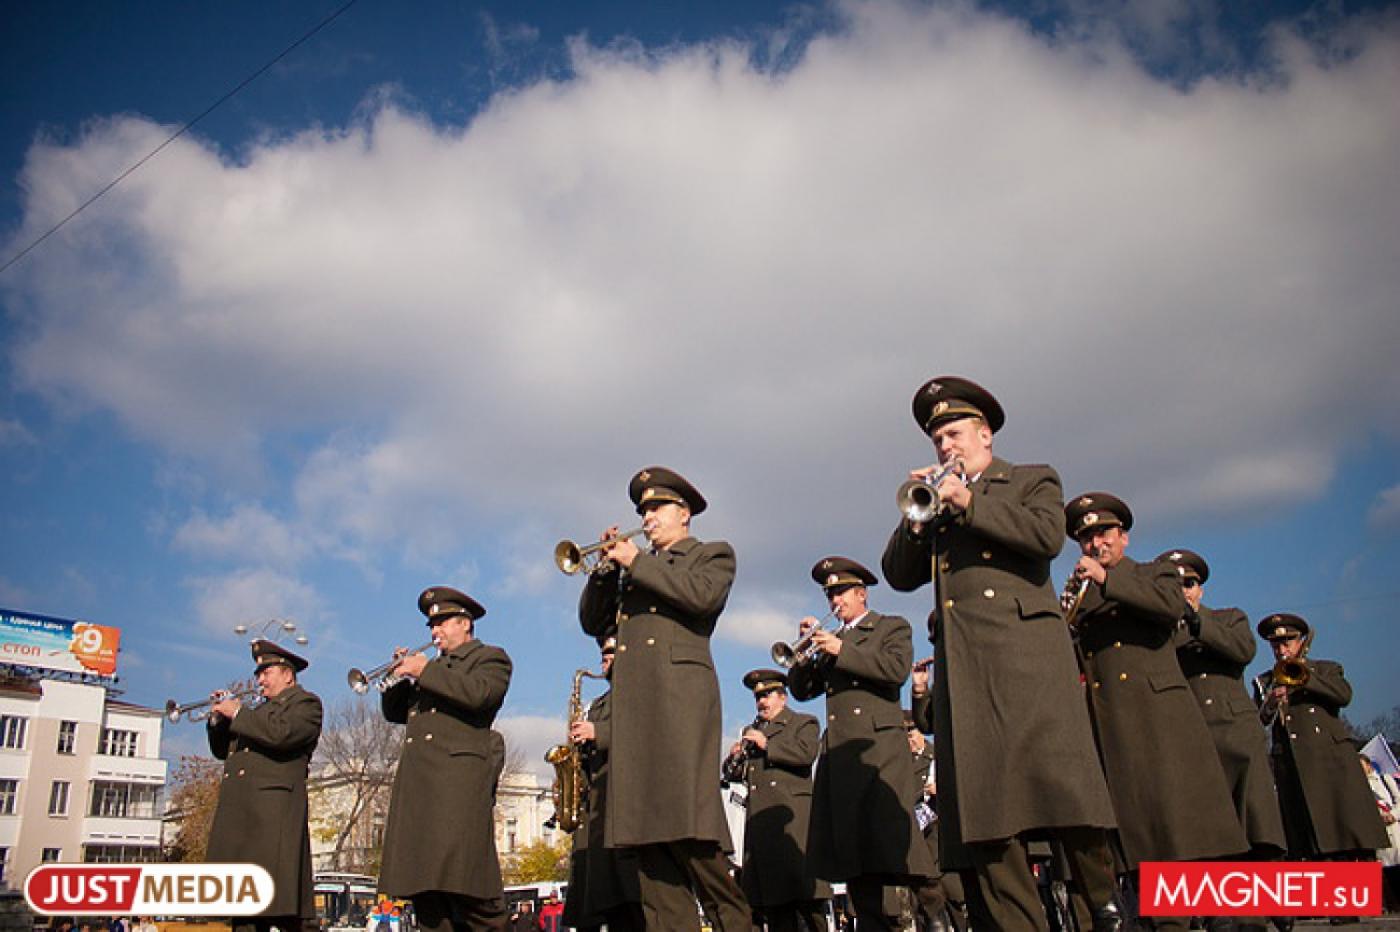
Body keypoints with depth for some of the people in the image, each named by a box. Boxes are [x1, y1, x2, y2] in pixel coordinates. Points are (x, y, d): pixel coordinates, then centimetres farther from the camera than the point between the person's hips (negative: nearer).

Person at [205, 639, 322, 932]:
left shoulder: (305, 703, 5)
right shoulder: (259, 711, 30)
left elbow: (280, 733, -15)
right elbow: (222, 750, 29)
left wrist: (237, 712, -5)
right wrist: (218, 718, 13)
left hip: (273, 813, -8)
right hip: (237, 815, 8)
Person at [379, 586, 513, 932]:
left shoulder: (490, 657, 10)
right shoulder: (434, 668, 30)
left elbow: (478, 693, -12)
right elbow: (394, 712, 26)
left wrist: (425, 670, -8)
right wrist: (401, 674, 10)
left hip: (457, 781, -7)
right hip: (415, 785, 7)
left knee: (464, 887, -16)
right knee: (425, 892, 1)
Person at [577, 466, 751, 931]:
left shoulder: (713, 555, 14)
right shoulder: (635, 572, 29)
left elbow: (702, 595, -8)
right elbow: (593, 622, 23)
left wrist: (637, 562, -3)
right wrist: (606, 567, 9)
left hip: (680, 696, -6)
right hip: (632, 704, 6)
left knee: (685, 820, -15)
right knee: (646, 825, -3)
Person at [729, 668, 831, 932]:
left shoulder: (804, 723, 11)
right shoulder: (750, 732, 27)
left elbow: (806, 753, -9)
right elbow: (741, 774, 25)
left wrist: (767, 744, -7)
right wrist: (735, 758, 3)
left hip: (791, 815, -5)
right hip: (759, 819, 5)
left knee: (803, 885, -12)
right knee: (771, 895, 0)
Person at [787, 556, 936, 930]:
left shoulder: (892, 627, 11)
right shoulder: (829, 639, 25)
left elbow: (897, 668, -10)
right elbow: (801, 690, 18)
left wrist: (842, 650, -11)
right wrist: (807, 647, 3)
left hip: (878, 746, -5)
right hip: (838, 752, 5)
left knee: (893, 840, -16)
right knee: (852, 848, 0)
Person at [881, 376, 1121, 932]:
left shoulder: (1032, 481, 16)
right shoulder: (935, 501, 26)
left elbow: (1047, 537, -6)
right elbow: (899, 574, 15)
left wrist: (969, 503, -7)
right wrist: (917, 515, -1)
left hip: (1025, 651, -3)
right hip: (960, 666, 4)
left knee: (1058, 785, -11)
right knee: (980, 808, -4)